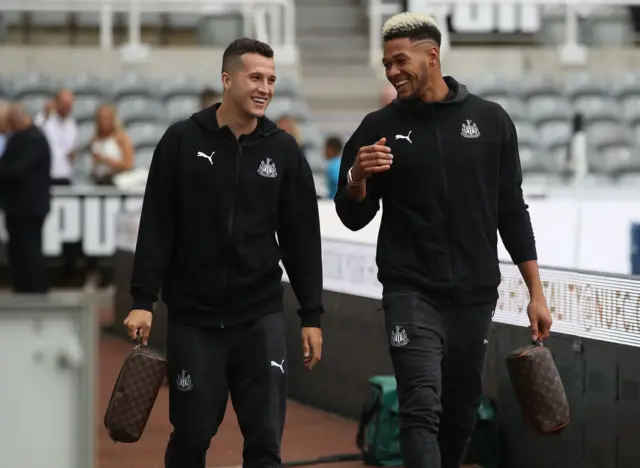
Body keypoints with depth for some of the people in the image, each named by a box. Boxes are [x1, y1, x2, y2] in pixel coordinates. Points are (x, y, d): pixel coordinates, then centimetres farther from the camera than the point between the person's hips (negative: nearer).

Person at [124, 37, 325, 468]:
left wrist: (311, 315, 3)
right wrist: (143, 300, -9)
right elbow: (156, 227, -3)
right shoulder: (182, 141, -2)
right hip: (193, 316, -1)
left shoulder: (284, 150, 3)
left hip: (261, 317, 1)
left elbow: (302, 238, 5)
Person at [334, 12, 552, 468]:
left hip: (476, 294, 2)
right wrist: (357, 178, -18)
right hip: (412, 293, -2)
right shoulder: (380, 127, 0)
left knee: (462, 408, 11)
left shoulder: (491, 120, 2)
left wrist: (536, 292, 3)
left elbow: (512, 211, 6)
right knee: (422, 409, -14)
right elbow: (354, 219, 4)